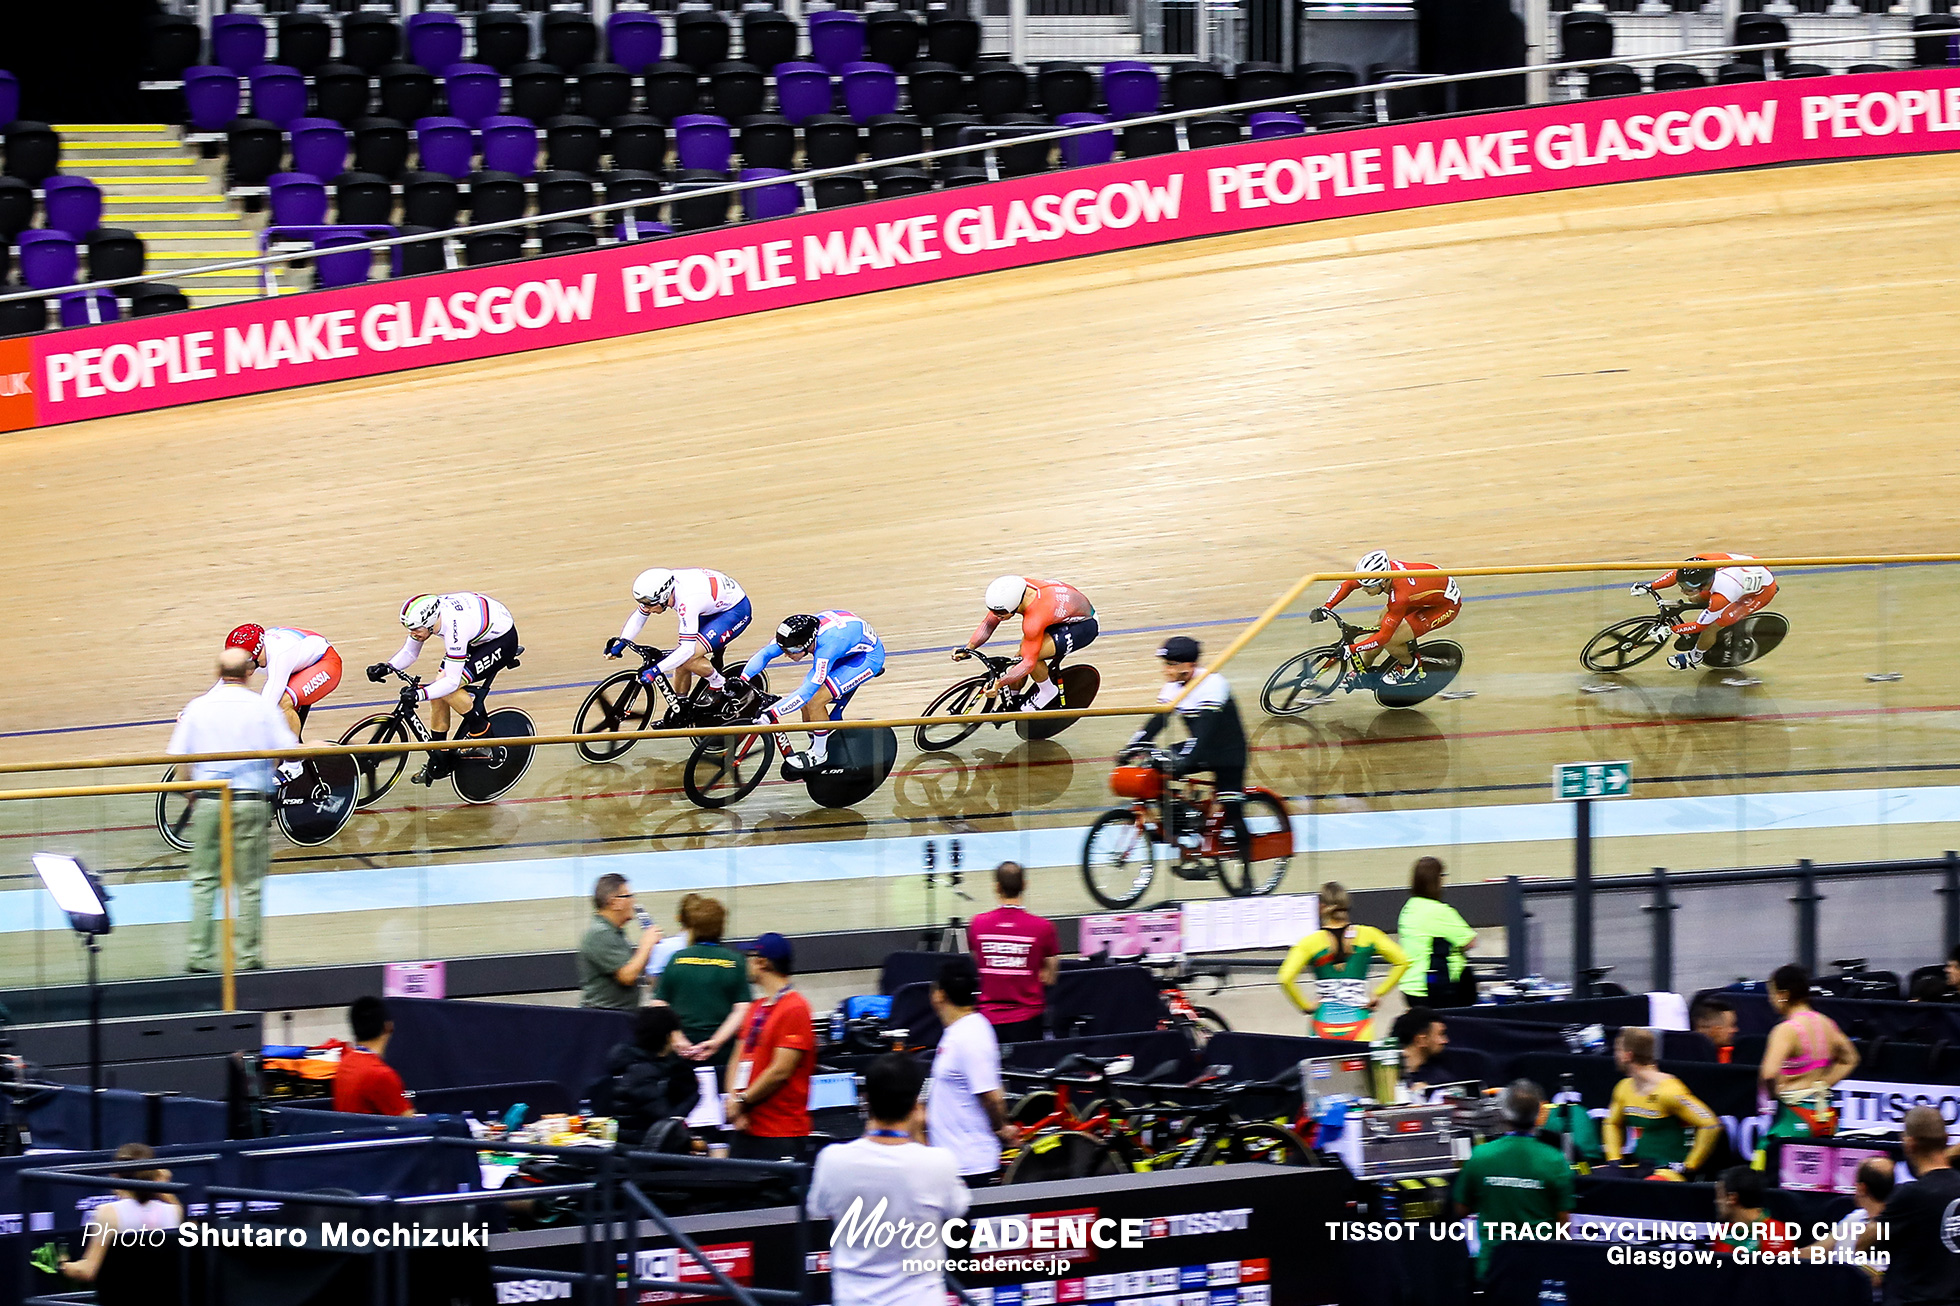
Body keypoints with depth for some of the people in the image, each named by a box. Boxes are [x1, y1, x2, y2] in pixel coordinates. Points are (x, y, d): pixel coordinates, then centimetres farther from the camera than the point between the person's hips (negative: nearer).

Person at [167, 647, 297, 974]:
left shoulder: (197, 707, 2)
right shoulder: (261, 708, -2)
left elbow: (177, 757, 1)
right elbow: (289, 751, -5)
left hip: (207, 800, 1)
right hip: (251, 799, -1)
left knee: (203, 881, 7)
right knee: (250, 883, 5)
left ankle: (198, 955, 5)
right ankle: (248, 955, 6)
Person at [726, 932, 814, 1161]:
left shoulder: (795, 1009, -10)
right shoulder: (757, 1007, 17)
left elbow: (780, 1071, -15)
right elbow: (738, 1059, 16)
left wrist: (742, 1102, -9)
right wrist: (733, 1099, -2)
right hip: (747, 1128, 8)